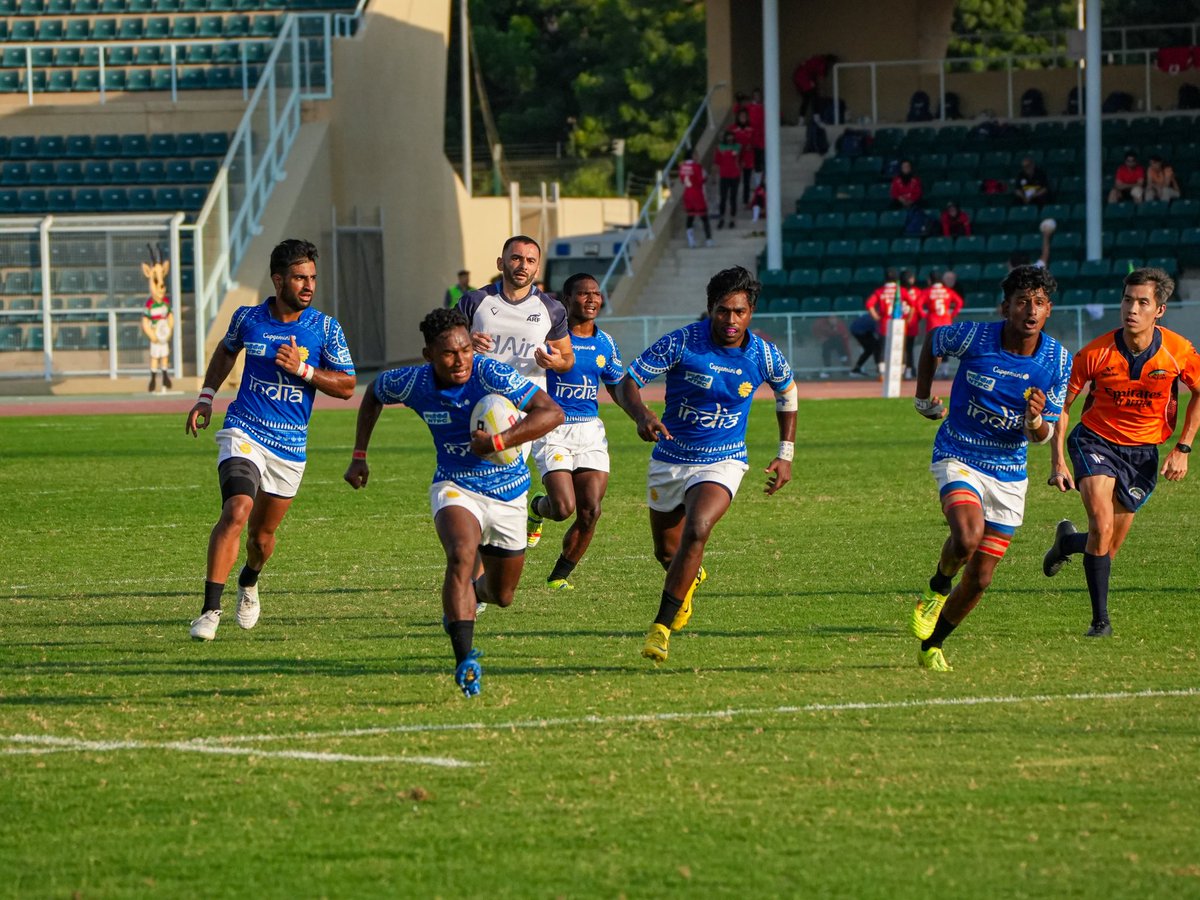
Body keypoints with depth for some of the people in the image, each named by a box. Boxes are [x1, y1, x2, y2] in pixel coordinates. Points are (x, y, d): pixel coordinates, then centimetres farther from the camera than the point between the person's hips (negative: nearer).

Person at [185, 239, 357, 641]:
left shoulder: (325, 329, -4)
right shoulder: (247, 318, 0)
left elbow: (346, 386, -3)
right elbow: (226, 350, 23)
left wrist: (303, 369, -17)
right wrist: (206, 396, 15)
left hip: (290, 445, 1)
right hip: (244, 432, -1)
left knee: (262, 535, 13)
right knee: (237, 511, -26)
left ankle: (249, 582, 49)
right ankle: (210, 610, -26)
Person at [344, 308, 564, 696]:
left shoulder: (491, 375, -23)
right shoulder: (413, 383, -13)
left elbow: (551, 412, -27)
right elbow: (373, 393, 11)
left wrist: (498, 442, -34)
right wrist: (360, 456, 8)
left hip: (508, 493, 0)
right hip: (455, 488, 0)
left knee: (501, 595, 13)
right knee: (461, 556, -33)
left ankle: (466, 592, 53)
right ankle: (465, 661, -40)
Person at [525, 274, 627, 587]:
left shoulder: (605, 343, 8)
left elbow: (617, 387, 19)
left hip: (590, 429, 5)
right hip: (553, 429, -5)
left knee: (590, 511, -4)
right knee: (564, 508, -16)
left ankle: (558, 576, 15)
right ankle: (537, 507, 23)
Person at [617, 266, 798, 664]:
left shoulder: (765, 356, -10)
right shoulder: (681, 343, -17)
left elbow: (787, 392, 12)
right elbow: (627, 382, -13)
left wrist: (786, 455, 9)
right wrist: (641, 415, -35)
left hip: (722, 463, -1)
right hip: (669, 460, 1)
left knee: (697, 530, -29)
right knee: (667, 553, 15)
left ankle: (661, 628, -24)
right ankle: (691, 576, 55)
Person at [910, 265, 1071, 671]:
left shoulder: (1058, 362, -10)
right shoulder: (974, 337, -17)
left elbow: (1041, 436, -3)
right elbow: (933, 340, 7)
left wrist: (1035, 419, -26)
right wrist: (923, 397, 10)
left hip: (1008, 474, 3)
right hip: (958, 458, -3)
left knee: (979, 579, 4)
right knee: (968, 535, -31)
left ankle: (931, 646, 28)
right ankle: (938, 588, 1)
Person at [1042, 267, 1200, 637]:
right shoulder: (1095, 353, -19)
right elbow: (1061, 404, -6)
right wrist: (1057, 461, -11)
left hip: (1143, 451, 2)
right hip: (1097, 441, -2)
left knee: (1108, 547, 6)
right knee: (1102, 526, -24)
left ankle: (1067, 541, 42)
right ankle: (1101, 620, -12)